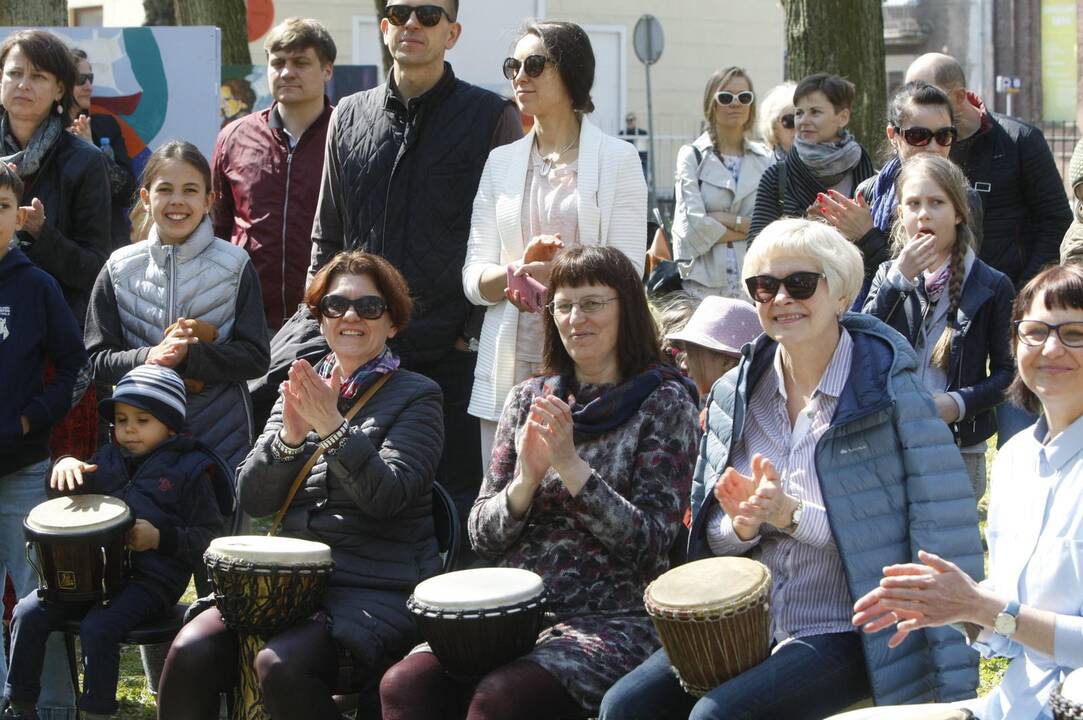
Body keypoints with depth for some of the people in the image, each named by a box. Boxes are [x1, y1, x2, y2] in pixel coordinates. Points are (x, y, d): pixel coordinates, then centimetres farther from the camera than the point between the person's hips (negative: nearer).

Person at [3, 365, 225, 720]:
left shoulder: (188, 469, 0)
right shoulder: (108, 459, 16)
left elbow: (209, 535, -3)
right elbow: (65, 494, 24)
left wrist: (160, 538, -17)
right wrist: (65, 466, 2)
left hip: (150, 579, -6)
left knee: (97, 627, -30)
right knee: (28, 614, -11)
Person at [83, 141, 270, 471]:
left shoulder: (235, 266, 1)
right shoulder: (119, 269, 5)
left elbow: (255, 357, -4)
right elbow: (97, 359, 3)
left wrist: (188, 356, -18)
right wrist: (147, 358, -17)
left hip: (223, 436, -1)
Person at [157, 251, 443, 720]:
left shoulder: (416, 397, 2)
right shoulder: (298, 392, 16)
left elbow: (387, 496, -12)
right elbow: (253, 499, 7)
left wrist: (333, 428, -21)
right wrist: (290, 438, -10)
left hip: (378, 589, -5)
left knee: (281, 665, -32)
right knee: (191, 654, -21)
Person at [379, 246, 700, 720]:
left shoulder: (662, 401, 2)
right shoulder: (529, 400, 14)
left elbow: (651, 544, -8)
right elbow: (482, 537, 11)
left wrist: (570, 465, -17)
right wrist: (525, 481, -9)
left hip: (611, 622, -4)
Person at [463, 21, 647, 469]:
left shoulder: (617, 159, 3)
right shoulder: (502, 162, 14)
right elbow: (473, 280, 7)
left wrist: (553, 276, -19)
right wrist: (519, 269, -14)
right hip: (508, 369, 4)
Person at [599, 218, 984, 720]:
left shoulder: (888, 387, -7)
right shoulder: (734, 396, 8)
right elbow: (712, 534, 12)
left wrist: (793, 514, -22)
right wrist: (741, 526, -11)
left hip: (847, 635, -5)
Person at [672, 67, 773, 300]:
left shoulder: (765, 160, 14)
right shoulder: (692, 156, 5)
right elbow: (693, 224, -7)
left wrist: (726, 219, -6)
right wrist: (748, 228, -1)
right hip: (704, 281, -2)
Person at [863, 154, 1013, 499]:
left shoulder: (991, 286, 1)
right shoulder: (888, 275, 9)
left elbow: (1005, 373, 2)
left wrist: (959, 402, -15)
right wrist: (900, 278, -13)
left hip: (961, 449, -2)